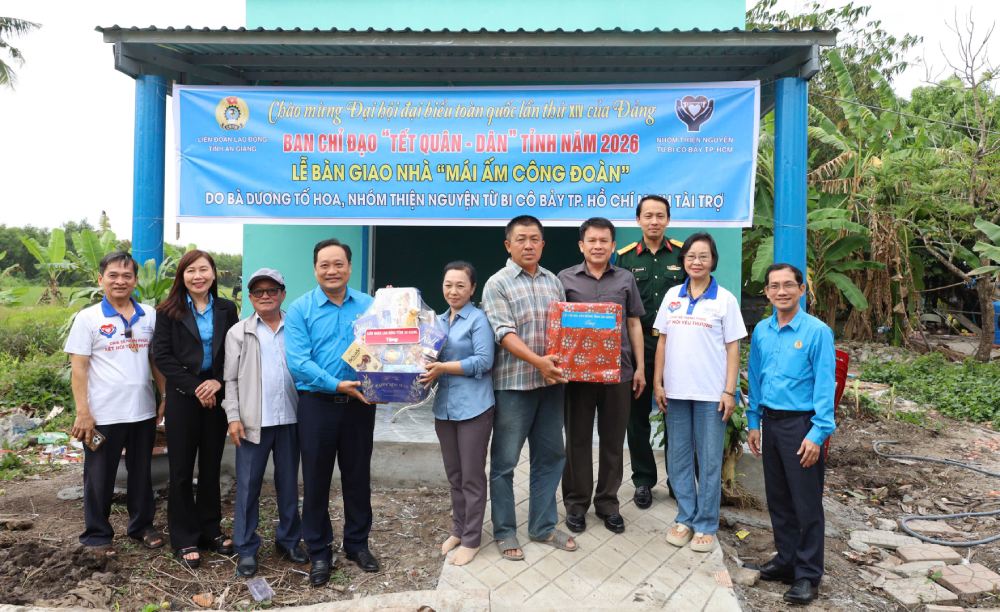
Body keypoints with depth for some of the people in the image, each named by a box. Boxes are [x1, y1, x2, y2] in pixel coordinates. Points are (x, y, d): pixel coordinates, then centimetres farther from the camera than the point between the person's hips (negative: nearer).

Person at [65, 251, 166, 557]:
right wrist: (82, 413, -11)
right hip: (104, 415, -3)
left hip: (143, 411, 3)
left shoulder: (149, 315, 4)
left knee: (141, 473, 16)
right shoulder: (88, 318, -5)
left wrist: (166, 396, 5)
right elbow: (78, 368, -6)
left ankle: (142, 525, 32)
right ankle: (97, 534, 26)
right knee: (100, 477, 10)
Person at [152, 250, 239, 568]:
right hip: (183, 398, -2)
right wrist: (194, 387, -15)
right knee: (182, 470, 5)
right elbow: (162, 356, -8)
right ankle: (184, 539, 17)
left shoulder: (226, 309, 6)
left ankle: (210, 530, 25)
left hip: (218, 396, 2)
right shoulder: (169, 311, -2)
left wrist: (219, 381, -13)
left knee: (211, 466, 12)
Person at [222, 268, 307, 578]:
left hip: (290, 419, 1)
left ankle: (289, 540, 27)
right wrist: (233, 417, -5)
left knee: (289, 484, 12)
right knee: (248, 486, 5)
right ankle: (246, 548, 18)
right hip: (253, 421, -1)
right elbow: (231, 379, 3)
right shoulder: (238, 332, 5)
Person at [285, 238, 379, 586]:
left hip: (360, 403, 2)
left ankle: (357, 543, 32)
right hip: (317, 404, -2)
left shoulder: (369, 305, 4)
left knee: (358, 476, 13)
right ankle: (319, 552, 25)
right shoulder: (300, 309, -3)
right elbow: (298, 362, -13)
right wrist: (337, 385, -23)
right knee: (316, 479, 8)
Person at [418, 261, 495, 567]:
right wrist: (429, 369, -5)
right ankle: (458, 529, 33)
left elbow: (484, 360, -16)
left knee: (472, 477, 4)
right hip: (444, 407, 7)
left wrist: (443, 368, -19)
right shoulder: (438, 320, 13)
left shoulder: (478, 319, -7)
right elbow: (431, 357, 16)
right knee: (454, 475, 17)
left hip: (474, 407, -6)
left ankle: (471, 539, 17)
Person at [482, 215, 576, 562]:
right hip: (513, 384, -5)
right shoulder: (497, 284, -6)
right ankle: (504, 532, 20)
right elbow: (504, 333, -16)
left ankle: (543, 526, 29)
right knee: (505, 461, 5)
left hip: (551, 383, 6)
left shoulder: (553, 282, 12)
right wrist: (538, 361, -27)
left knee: (550, 455, 13)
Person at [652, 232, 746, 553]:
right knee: (678, 457, 10)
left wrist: (730, 391, -7)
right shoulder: (672, 295, 7)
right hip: (675, 391, 3)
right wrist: (657, 383, 4)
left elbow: (733, 349, -2)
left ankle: (706, 525, 17)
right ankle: (685, 518, 25)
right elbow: (662, 341, 9)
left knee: (709, 460, 5)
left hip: (710, 393, -3)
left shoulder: (725, 299, -2)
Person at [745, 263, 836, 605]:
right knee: (777, 498, 15)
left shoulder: (817, 331, -11)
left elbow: (825, 385, -12)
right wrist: (754, 423, 11)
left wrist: (818, 433, -16)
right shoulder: (761, 331, 6)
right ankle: (786, 559, 32)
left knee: (807, 503, 3)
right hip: (770, 422, 6)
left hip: (801, 424, -5)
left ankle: (808, 575, 17)